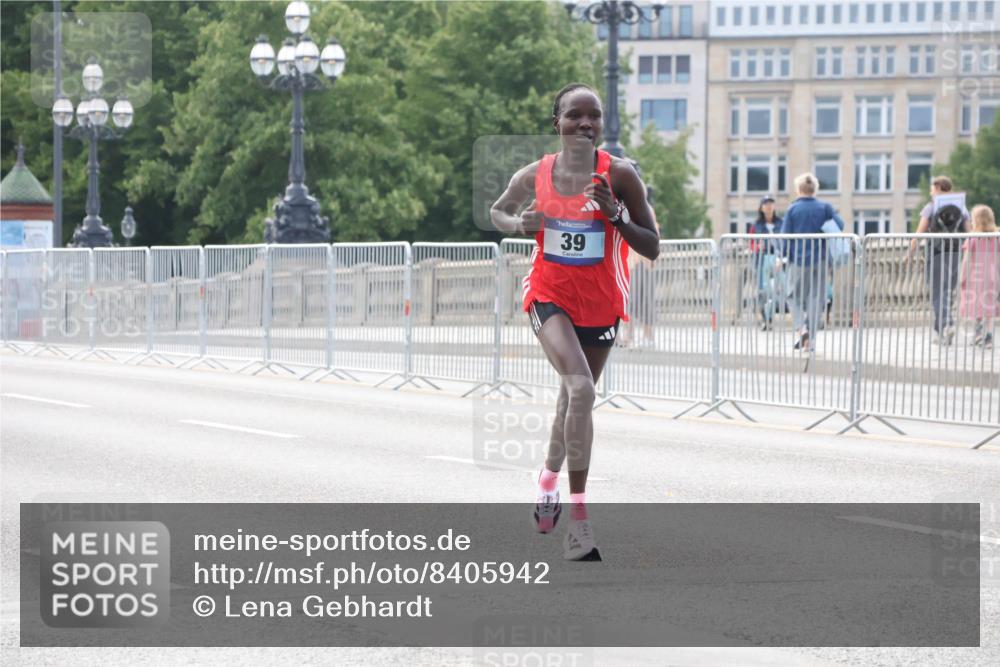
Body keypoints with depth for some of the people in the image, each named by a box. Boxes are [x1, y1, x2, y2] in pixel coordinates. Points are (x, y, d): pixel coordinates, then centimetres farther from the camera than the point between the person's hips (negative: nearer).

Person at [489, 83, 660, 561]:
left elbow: (652, 248, -7)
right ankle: (578, 514, -21)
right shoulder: (533, 176, -4)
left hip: (601, 304, 2)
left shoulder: (619, 176, -10)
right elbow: (497, 212, 15)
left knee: (575, 396, 15)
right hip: (549, 296, -2)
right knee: (579, 386, -24)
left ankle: (550, 476, 43)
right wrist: (519, 223, -8)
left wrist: (615, 216, -24)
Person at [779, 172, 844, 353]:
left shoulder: (793, 209, -3)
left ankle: (801, 328, -12)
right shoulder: (824, 208, 1)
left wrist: (782, 256, 5)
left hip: (798, 259, -1)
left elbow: (785, 235, -4)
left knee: (796, 297, 11)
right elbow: (840, 226, -4)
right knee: (816, 298, 7)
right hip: (820, 260, 1)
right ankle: (810, 338, 3)